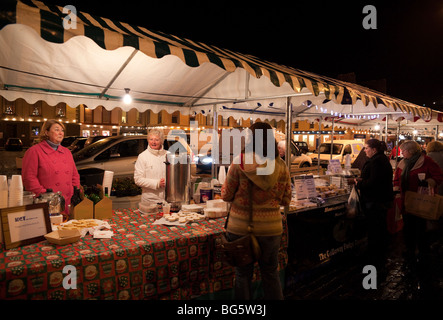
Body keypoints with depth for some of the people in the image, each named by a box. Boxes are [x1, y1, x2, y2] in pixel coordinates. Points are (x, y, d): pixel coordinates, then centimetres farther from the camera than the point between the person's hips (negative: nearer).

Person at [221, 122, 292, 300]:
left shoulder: (240, 162, -14)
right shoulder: (281, 166, -4)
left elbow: (226, 195, -7)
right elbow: (286, 200, 3)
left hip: (241, 227, -2)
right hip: (271, 229, 2)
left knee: (243, 274, 15)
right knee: (271, 274, 20)